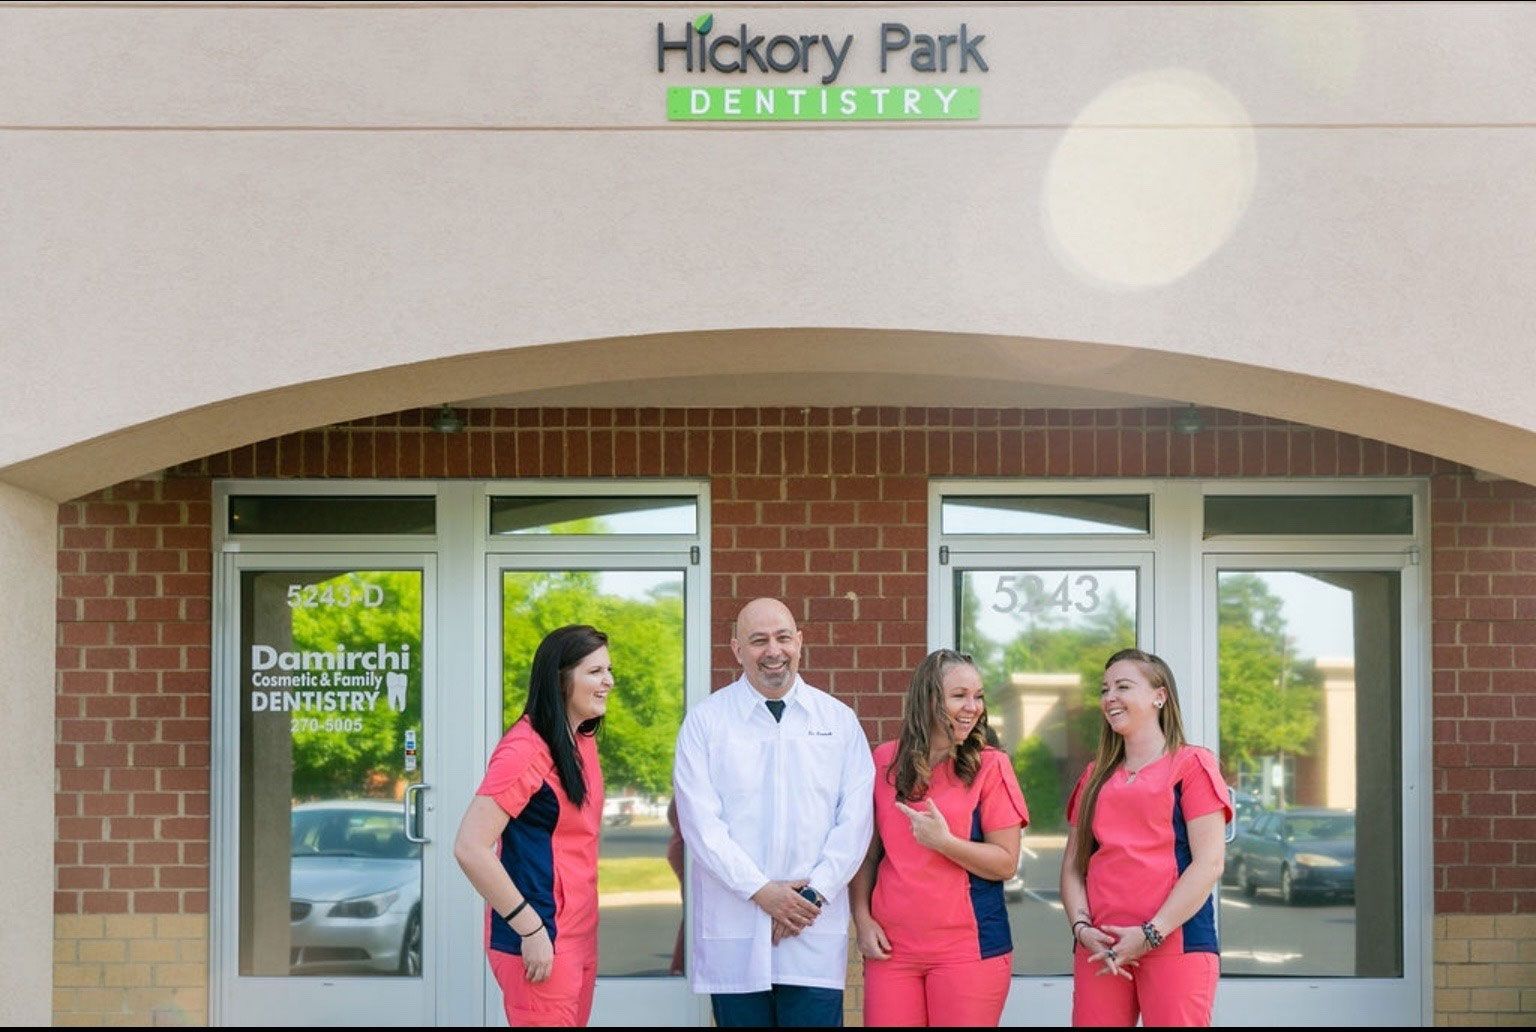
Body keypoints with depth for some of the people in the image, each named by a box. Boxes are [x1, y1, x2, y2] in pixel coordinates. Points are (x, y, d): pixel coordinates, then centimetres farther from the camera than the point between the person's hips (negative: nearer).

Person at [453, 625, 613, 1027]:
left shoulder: (583, 742, 10)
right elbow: (470, 848, -23)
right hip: (540, 942, -9)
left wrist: (583, 929, 12)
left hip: (579, 937, 9)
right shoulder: (526, 749, -17)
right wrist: (531, 929, -19)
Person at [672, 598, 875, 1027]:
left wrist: (815, 893, -8)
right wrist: (760, 890, -11)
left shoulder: (840, 721, 8)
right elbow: (701, 822, -5)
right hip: (732, 934, -1)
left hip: (816, 933, 1)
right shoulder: (706, 721, 3)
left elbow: (855, 819, 3)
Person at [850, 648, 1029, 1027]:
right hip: (892, 946, 2)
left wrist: (943, 842, -18)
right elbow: (868, 853, 11)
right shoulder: (884, 762, 5)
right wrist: (863, 918, 0)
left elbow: (1006, 863, -6)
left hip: (968, 949, -2)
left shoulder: (990, 766, -3)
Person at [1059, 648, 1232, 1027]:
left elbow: (1209, 864, -6)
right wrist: (1082, 927, -3)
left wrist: (1150, 934, -12)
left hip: (1175, 946, -4)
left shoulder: (1191, 764, 2)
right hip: (1101, 951, 5)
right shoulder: (1095, 777, 18)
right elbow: (1072, 866, 16)